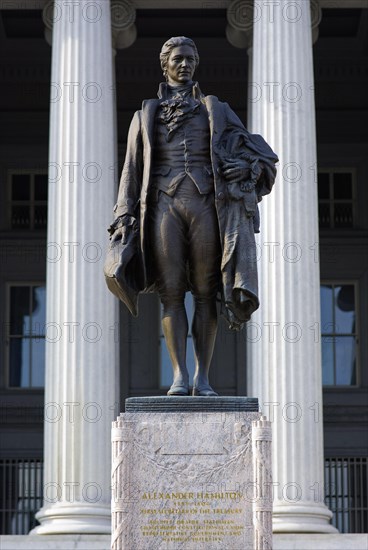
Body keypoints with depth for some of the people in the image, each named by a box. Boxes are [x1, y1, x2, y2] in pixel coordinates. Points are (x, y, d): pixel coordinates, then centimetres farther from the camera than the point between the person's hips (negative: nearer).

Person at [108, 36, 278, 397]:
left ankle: (203, 378, -1)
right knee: (172, 293, -7)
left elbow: (262, 154, 13)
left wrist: (248, 166, -12)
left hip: (205, 205, 0)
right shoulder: (145, 116, 18)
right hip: (165, 205, 0)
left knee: (205, 293, -3)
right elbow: (132, 170, 12)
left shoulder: (216, 111, 16)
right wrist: (125, 219, 1)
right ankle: (179, 377, -5)